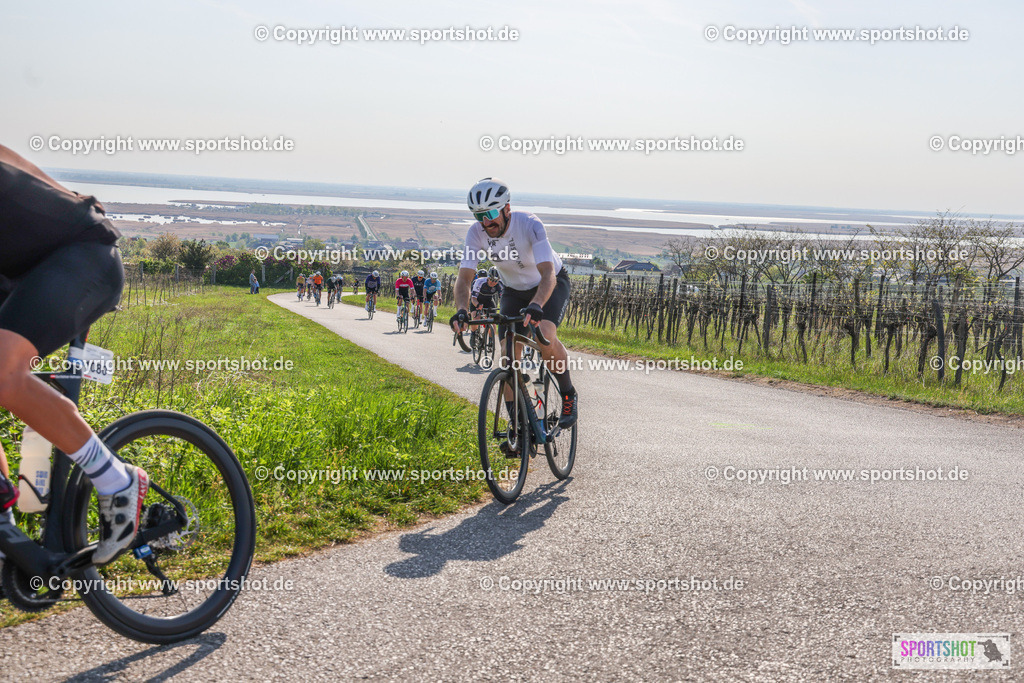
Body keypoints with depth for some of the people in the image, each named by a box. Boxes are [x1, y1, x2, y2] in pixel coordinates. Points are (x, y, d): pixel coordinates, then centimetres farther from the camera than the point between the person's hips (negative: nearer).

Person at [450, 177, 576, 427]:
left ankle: (568, 395, -7)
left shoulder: (530, 225, -33)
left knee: (545, 336, -31)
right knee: (509, 355, -10)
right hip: (515, 290, 4)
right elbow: (464, 277, -24)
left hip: (551, 284, -4)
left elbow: (548, 274, -42)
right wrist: (462, 310, -44)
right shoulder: (476, 233, -21)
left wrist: (535, 306, -60)